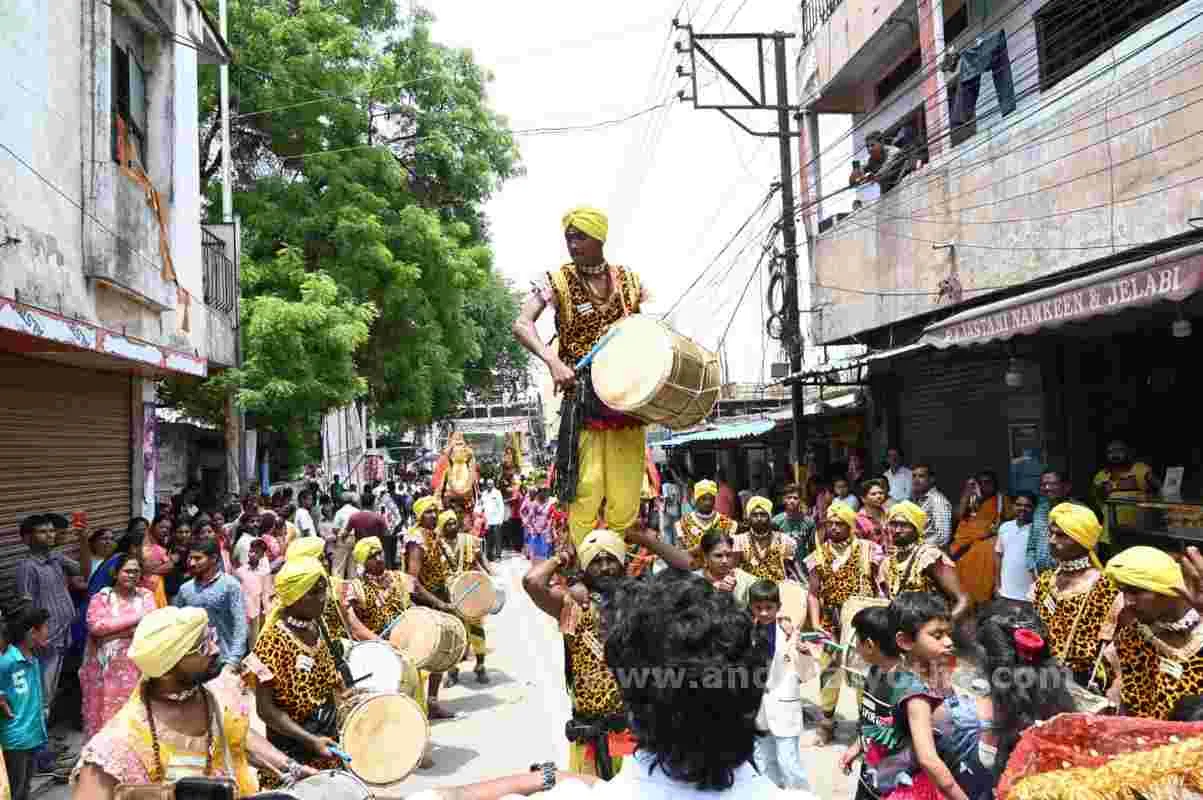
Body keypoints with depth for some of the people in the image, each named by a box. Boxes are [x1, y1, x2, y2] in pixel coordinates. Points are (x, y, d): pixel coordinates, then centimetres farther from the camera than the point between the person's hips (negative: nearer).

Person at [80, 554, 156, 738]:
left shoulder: (145, 595, 7)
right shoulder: (102, 597, 4)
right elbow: (95, 626, -13)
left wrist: (111, 633, -13)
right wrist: (135, 618, -12)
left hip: (136, 666, 0)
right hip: (105, 667, 0)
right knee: (104, 713, 4)